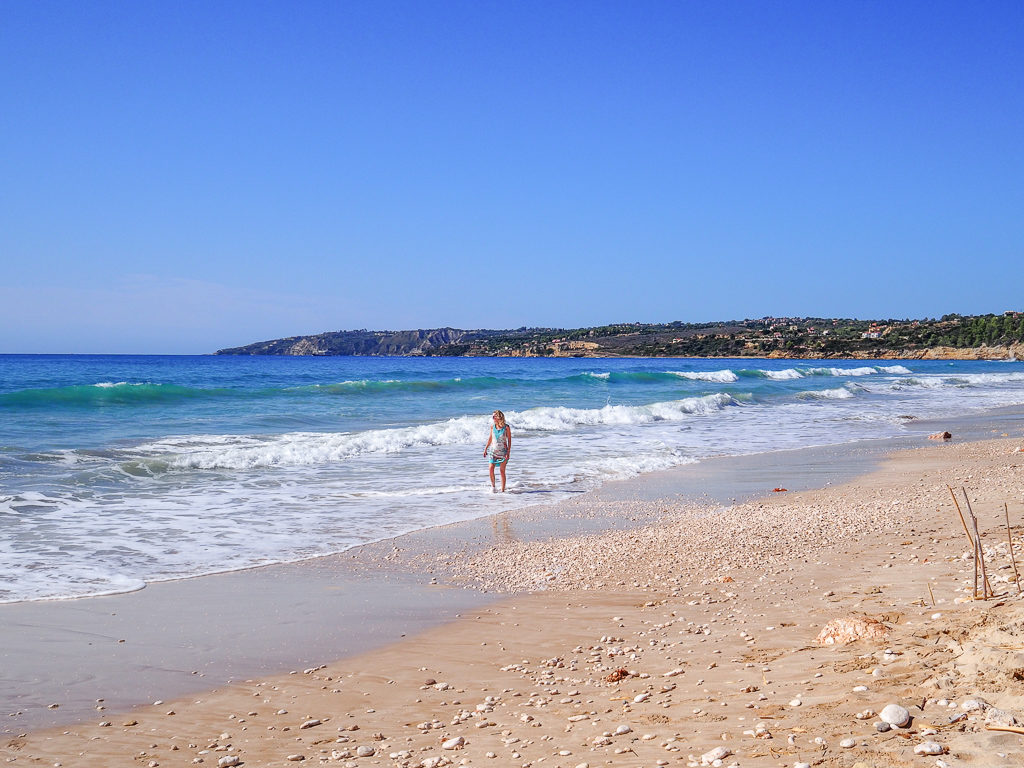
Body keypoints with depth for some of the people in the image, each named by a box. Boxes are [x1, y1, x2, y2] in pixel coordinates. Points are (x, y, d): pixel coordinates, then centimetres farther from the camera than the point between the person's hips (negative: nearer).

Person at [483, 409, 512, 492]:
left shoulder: (506, 427, -8)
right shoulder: (492, 426, 3)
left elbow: (509, 440, -4)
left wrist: (508, 452, -10)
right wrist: (485, 448, 13)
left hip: (503, 451, -3)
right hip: (494, 450, 3)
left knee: (502, 471, -2)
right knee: (491, 468, -10)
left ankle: (502, 490, 4)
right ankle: (493, 486, 9)